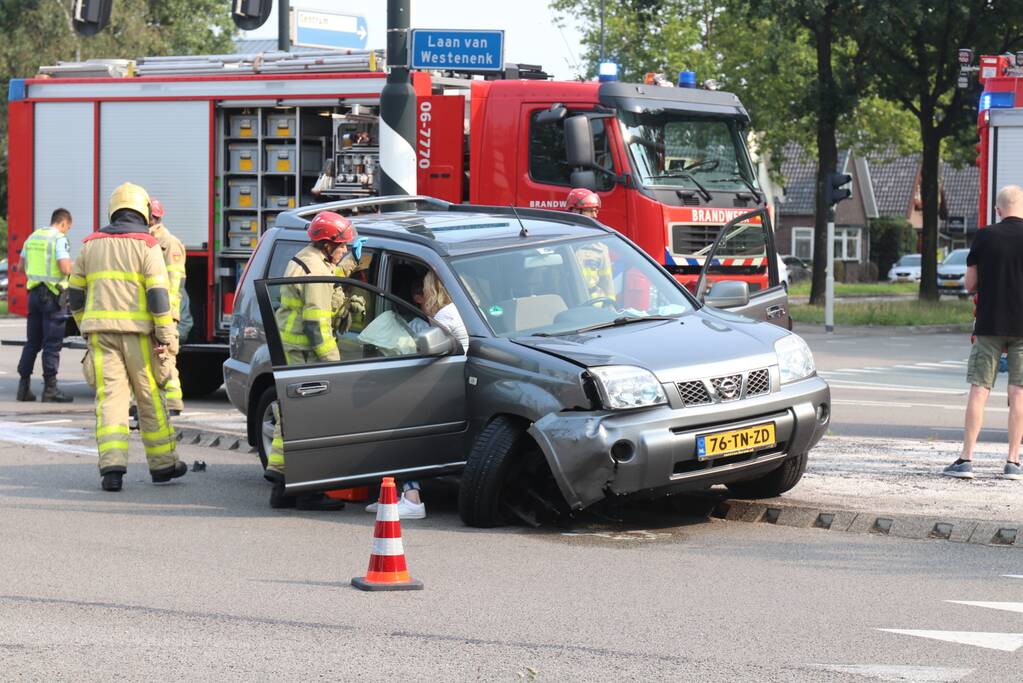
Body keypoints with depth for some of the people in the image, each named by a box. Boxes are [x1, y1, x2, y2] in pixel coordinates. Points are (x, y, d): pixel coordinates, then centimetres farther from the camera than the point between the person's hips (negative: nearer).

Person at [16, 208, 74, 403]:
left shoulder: (32, 237, 12)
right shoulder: (59, 239, -11)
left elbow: (21, 266, 18)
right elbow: (65, 268, -20)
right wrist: (72, 264, 1)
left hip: (34, 292, 7)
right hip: (52, 295, -7)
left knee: (32, 342, 13)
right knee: (52, 343, -4)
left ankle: (24, 386, 12)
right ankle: (50, 388, -5)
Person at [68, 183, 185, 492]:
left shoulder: (91, 244, 12)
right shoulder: (147, 244, -1)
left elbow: (75, 292, 15)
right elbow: (158, 292, -10)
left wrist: (86, 326, 26)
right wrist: (166, 335, -9)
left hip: (100, 329, 3)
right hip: (137, 330, -3)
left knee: (110, 396, -1)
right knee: (150, 397, 8)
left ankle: (111, 466, -14)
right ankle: (162, 463, 17)